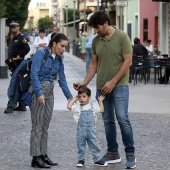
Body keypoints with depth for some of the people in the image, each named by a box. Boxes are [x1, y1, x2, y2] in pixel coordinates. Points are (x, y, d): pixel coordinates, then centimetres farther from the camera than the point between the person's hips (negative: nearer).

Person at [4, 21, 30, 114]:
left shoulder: (21, 38, -10)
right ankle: (22, 105, 17)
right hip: (14, 65, 10)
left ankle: (10, 105, -14)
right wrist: (10, 59, 15)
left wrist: (18, 57, -18)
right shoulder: (14, 38, 19)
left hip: (18, 65, -10)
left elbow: (27, 49, -24)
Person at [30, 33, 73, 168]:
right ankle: (36, 158, -1)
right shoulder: (41, 54, -13)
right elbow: (34, 74, -19)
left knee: (45, 126, 10)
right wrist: (39, 93, -24)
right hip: (38, 91, -7)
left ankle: (43, 155, 16)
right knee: (37, 126, -5)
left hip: (49, 92, 7)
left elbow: (62, 80, 11)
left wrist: (69, 97, 4)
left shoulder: (59, 60, 8)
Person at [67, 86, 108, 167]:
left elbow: (101, 110, 16)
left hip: (91, 129, 1)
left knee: (94, 145, 5)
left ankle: (97, 160, 13)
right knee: (81, 145, 6)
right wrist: (74, 99, -5)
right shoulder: (77, 107, -1)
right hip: (81, 130, -1)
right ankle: (81, 160, 18)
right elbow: (69, 106, -15)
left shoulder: (92, 107, 8)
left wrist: (100, 101, 16)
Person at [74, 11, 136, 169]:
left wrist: (112, 82, -14)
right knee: (108, 121, 9)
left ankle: (130, 154, -5)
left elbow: (127, 61, -10)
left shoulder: (122, 37, -7)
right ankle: (113, 153, 17)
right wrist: (85, 82, 2)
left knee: (122, 118, -13)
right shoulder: (96, 40, 9)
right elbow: (94, 64, 15)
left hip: (119, 85, -6)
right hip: (101, 87, 6)